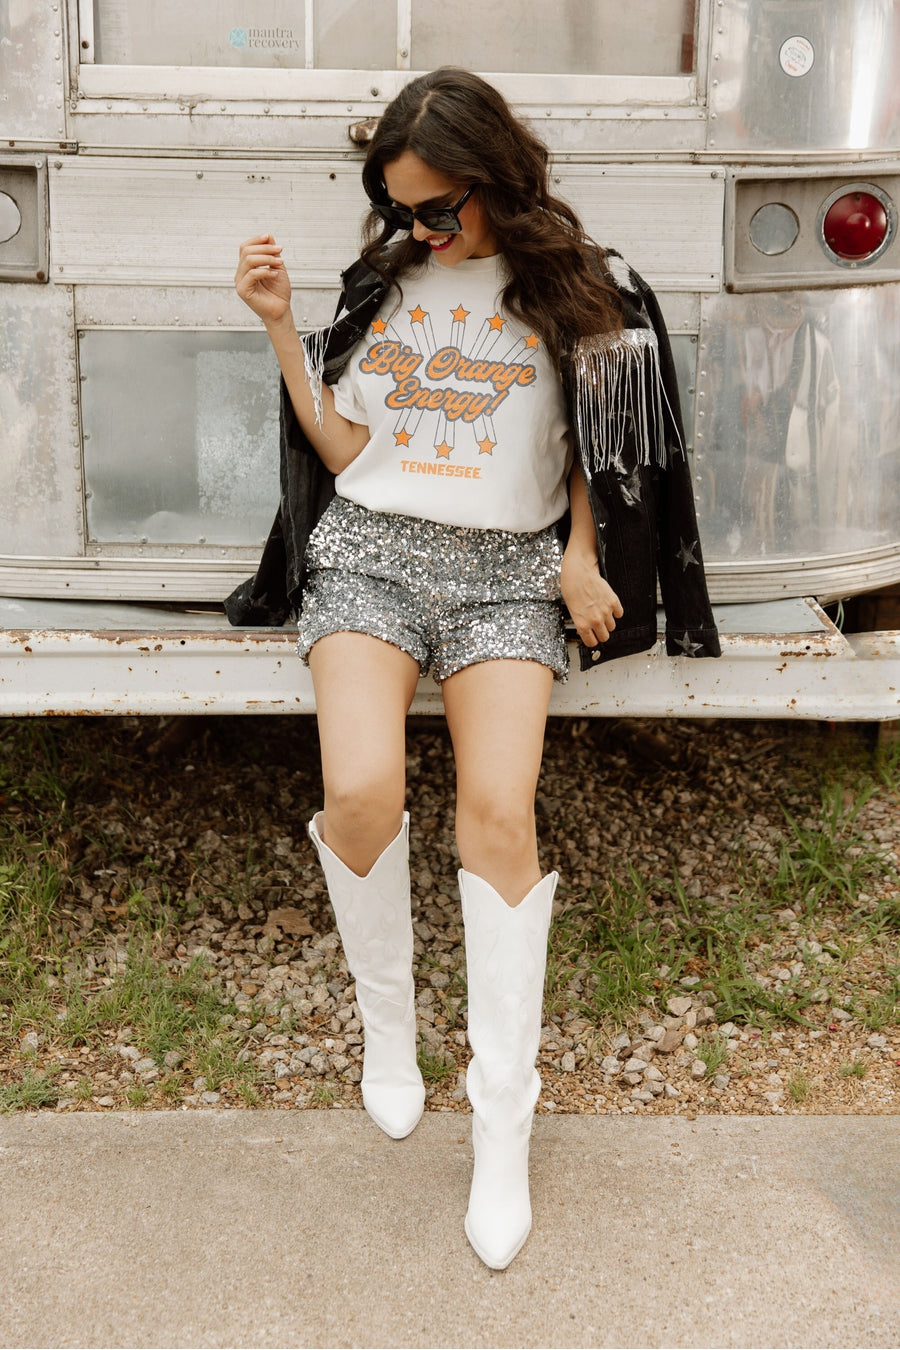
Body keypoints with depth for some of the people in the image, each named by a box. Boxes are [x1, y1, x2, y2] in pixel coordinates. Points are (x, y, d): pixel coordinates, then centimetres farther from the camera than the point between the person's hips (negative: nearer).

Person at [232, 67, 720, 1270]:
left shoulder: (573, 289, 8)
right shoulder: (381, 279, 14)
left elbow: (595, 449, 14)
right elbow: (341, 451, 11)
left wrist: (582, 558, -1)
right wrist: (282, 326, 3)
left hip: (508, 565, -1)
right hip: (370, 549, 1)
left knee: (501, 811, -22)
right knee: (362, 791, -26)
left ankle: (503, 1127, -11)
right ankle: (386, 1023, 3)